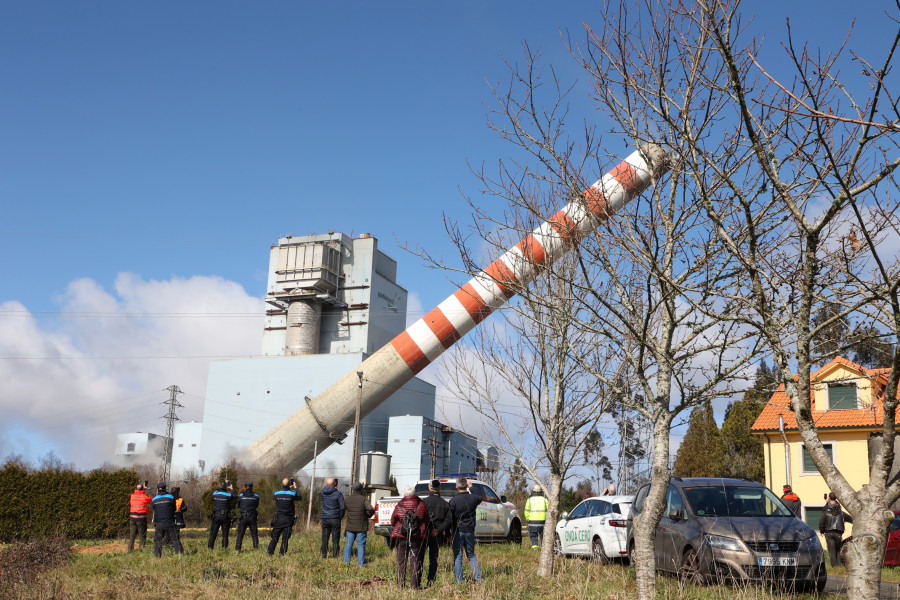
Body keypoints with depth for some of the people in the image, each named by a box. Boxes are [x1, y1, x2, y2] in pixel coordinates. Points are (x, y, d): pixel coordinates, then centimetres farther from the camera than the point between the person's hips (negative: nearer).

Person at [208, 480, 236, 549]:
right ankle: (224, 547, 4)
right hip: (225, 517, -2)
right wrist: (232, 489, 23)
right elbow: (235, 496, 9)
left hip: (216, 516, 2)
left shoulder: (214, 494, -3)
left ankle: (210, 547, 9)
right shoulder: (228, 495, -12)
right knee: (225, 533, 5)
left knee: (213, 533, 9)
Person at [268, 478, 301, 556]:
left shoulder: (276, 494, -4)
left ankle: (270, 552, 12)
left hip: (278, 519, 2)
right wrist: (295, 488, 18)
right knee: (285, 538, 3)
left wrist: (289, 488, 21)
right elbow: (299, 497, 10)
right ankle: (282, 553, 2)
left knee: (274, 537, 10)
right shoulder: (292, 494, -10)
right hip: (288, 520, -2)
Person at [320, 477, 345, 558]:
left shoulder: (323, 492, 1)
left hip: (325, 519, 4)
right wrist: (340, 517, 2)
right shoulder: (338, 493, -10)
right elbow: (342, 507, -11)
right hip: (335, 519, -3)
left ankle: (324, 555, 12)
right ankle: (335, 555, 3)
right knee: (335, 539, 3)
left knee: (324, 539, 10)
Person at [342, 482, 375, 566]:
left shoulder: (348, 499, 1)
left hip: (350, 527, 3)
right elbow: (371, 510, -22)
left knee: (348, 544, 10)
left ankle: (346, 561, 9)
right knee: (361, 545, 3)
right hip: (361, 527, -3)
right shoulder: (363, 499, -13)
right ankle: (361, 563, 5)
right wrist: (367, 515, 0)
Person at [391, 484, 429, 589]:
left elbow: (393, 521, 8)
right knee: (416, 561, 4)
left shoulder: (399, 506, -2)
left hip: (401, 537, 0)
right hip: (417, 537, 0)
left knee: (401, 561, 9)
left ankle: (400, 584, 9)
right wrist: (424, 532, 23)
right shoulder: (421, 505, -3)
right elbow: (427, 521, 5)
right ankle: (415, 585, 3)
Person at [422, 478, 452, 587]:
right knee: (433, 558, 10)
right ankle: (431, 580, 3)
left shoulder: (424, 501, -6)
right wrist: (438, 529, -8)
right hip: (438, 535, 3)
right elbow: (449, 520, -3)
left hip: (425, 533, -3)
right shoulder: (445, 503, 5)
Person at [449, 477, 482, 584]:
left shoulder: (453, 501, -12)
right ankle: (478, 578, 11)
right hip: (470, 531, 3)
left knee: (457, 556, 4)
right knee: (471, 555, 17)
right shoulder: (473, 498, -3)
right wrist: (471, 487, 30)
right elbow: (479, 498, 24)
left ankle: (459, 581, 2)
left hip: (458, 531, -3)